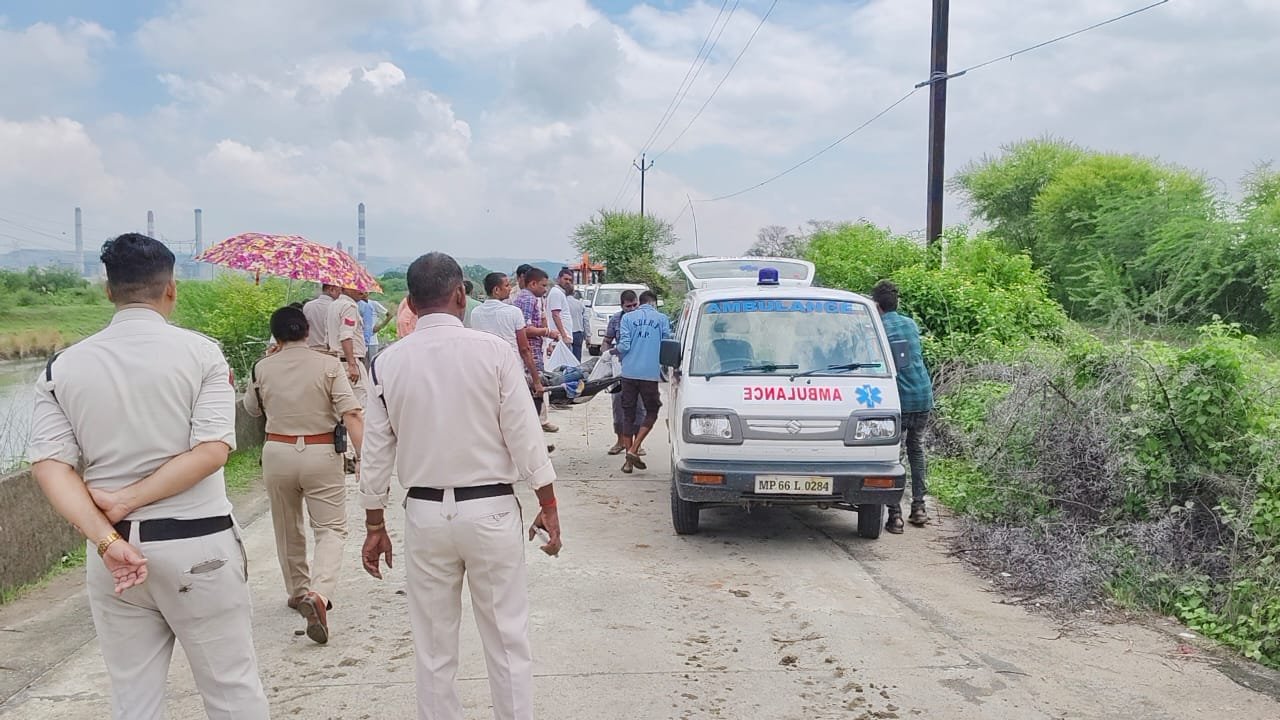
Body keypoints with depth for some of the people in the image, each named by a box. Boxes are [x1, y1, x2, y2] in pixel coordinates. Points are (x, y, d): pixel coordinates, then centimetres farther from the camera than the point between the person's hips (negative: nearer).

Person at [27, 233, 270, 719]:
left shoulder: (63, 366, 2)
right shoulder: (199, 353, -6)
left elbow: (49, 465, -7)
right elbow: (212, 451, -15)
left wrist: (107, 541, -13)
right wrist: (130, 499, -10)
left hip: (110, 552, 3)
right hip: (197, 545, -3)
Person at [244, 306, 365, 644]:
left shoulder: (263, 368, 0)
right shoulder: (328, 366, -7)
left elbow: (252, 408, 19)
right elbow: (351, 415, -16)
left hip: (277, 453, 3)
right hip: (321, 454, -3)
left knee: (287, 529, 20)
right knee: (331, 529, 2)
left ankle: (298, 591, 33)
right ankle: (319, 593, -20)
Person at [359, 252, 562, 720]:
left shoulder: (390, 362, -3)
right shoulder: (493, 352, -9)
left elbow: (377, 450, 2)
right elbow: (525, 437, -7)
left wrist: (375, 526, 13)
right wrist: (548, 507, 4)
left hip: (425, 514, 2)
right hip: (490, 511, -2)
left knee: (433, 651, 13)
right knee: (507, 642, 9)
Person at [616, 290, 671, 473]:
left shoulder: (627, 318, 4)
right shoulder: (662, 319, 3)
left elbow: (623, 346, -3)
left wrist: (619, 350, 19)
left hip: (629, 372, 2)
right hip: (650, 373, -2)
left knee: (628, 415, 8)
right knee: (651, 413, 13)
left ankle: (629, 460, 9)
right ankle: (634, 449, -2)